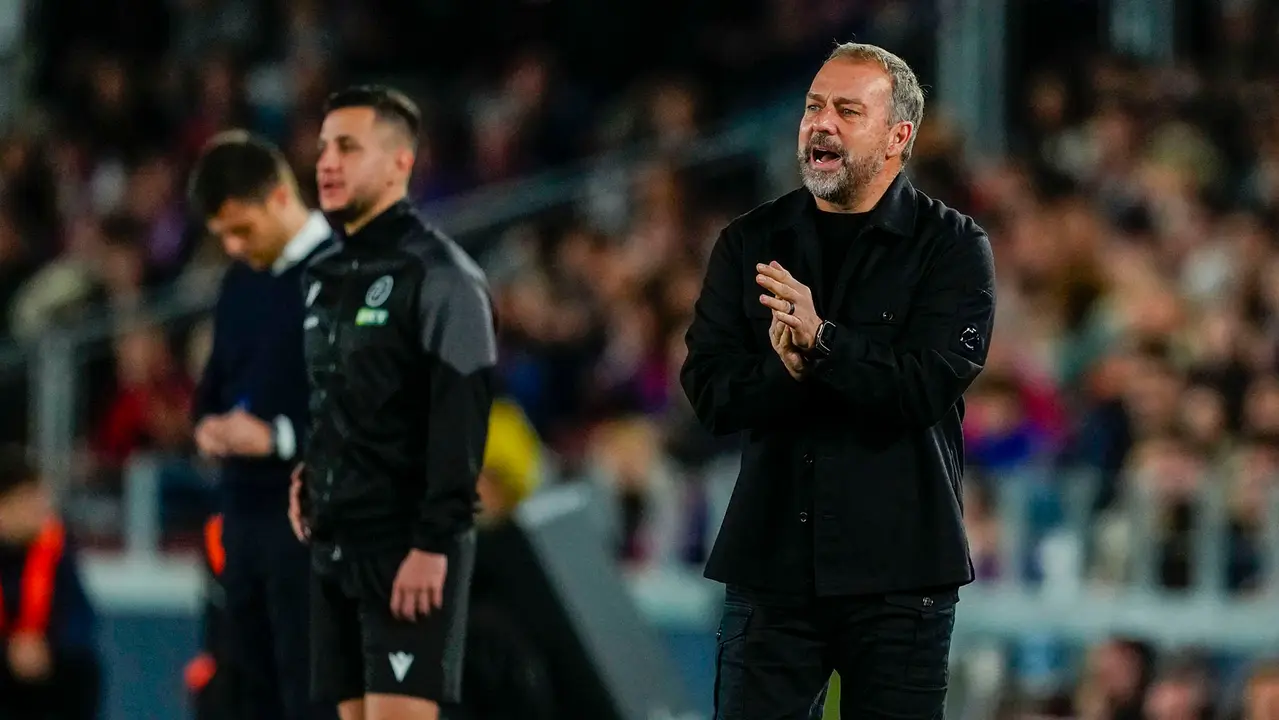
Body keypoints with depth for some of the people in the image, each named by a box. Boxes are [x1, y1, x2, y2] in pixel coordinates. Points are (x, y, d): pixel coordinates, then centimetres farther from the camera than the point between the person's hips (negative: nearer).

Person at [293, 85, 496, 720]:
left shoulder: (439, 276, -10)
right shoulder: (328, 275, 15)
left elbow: (460, 422, -16)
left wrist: (433, 543, -21)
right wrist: (310, 476, 11)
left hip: (410, 550, -8)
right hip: (337, 544, 8)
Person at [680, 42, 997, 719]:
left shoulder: (953, 247, 1)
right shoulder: (749, 242, 10)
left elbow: (928, 385, -12)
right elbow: (709, 388, 0)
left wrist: (823, 343, -23)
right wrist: (789, 372, -19)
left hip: (898, 568, -2)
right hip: (769, 557, 2)